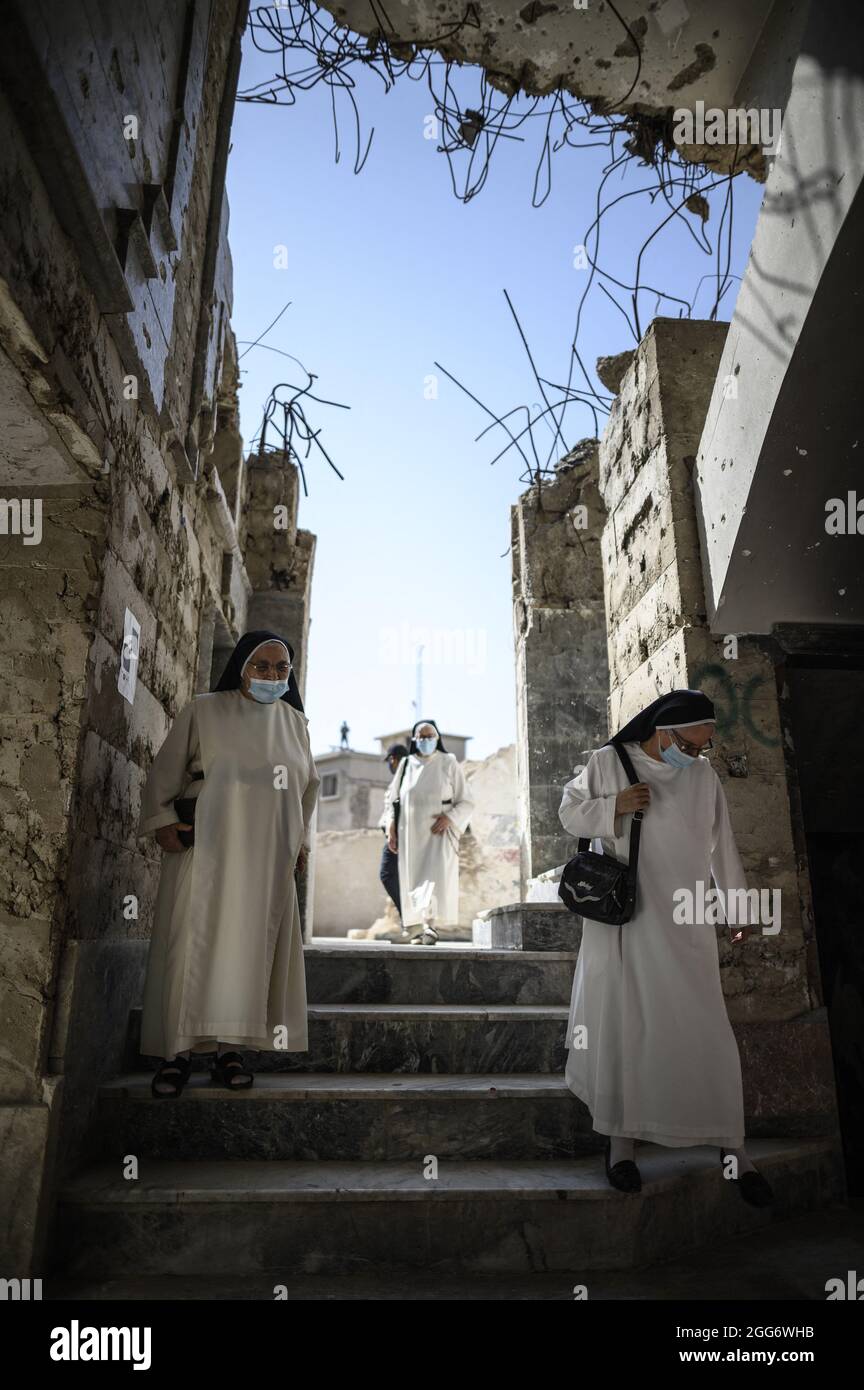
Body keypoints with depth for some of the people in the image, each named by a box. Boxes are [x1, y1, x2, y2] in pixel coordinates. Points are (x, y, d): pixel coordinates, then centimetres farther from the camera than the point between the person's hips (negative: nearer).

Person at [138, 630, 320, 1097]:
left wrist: (300, 839, 17)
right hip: (204, 850, -3)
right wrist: (162, 821, -7)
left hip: (266, 858, 3)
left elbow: (307, 786, 20)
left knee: (250, 947, 1)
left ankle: (229, 1050, 9)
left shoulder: (295, 722, 11)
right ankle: (178, 1051, 5)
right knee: (192, 944, -4)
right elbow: (165, 772, 3)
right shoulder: (202, 712, 2)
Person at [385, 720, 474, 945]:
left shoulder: (449, 764, 1)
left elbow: (467, 802, 3)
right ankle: (424, 927, 11)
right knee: (414, 881, 2)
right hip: (411, 833, 3)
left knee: (436, 875, -20)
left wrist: (449, 818, -14)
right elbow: (392, 798, 16)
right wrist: (391, 829, 6)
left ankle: (430, 925, -28)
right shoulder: (406, 764, 9)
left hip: (439, 833, -3)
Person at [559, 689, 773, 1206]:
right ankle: (621, 1134, 19)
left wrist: (738, 904, 14)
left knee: (704, 1026, 3)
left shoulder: (704, 776, 4)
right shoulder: (607, 762, -3)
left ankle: (731, 1142, 18)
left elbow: (722, 844, 11)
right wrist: (614, 805, -16)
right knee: (623, 1022, 5)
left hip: (682, 922, 2)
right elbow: (570, 812, 2)